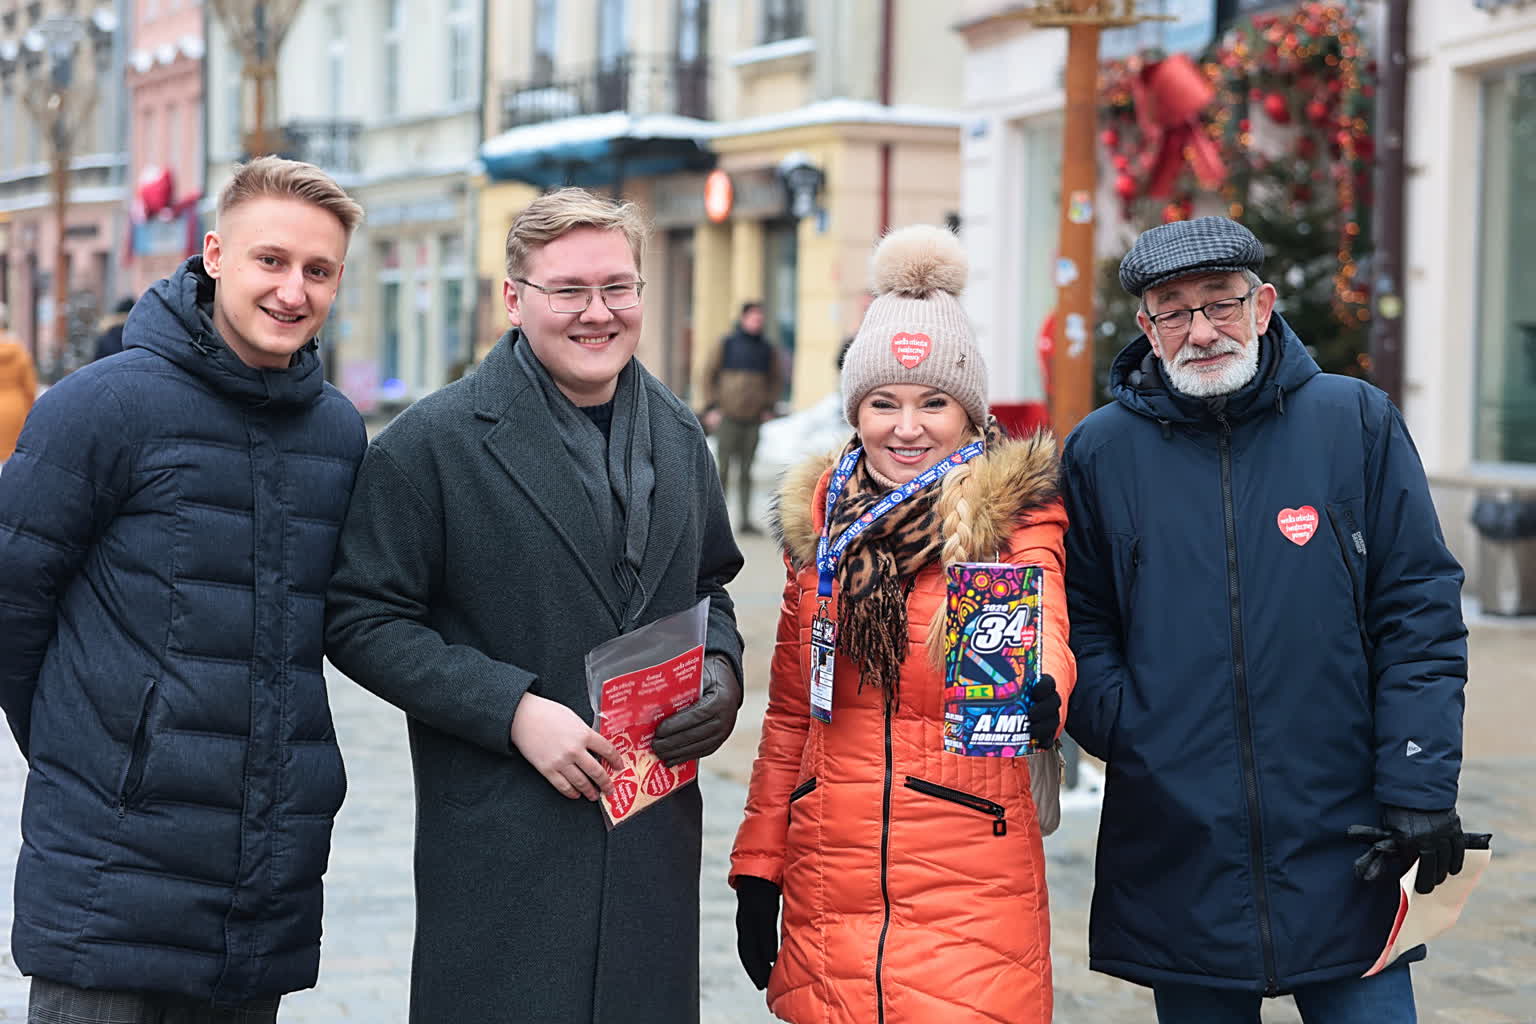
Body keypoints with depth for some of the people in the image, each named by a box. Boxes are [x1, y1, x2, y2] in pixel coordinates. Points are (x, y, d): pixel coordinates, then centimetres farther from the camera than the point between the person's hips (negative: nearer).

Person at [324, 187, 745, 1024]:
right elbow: (361, 620, -8)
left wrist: (720, 670, 2)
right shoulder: (433, 444, -7)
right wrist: (513, 710, -17)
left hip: (656, 844, 5)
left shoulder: (677, 435, 11)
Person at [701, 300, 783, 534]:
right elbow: (709, 375, 5)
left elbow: (776, 380, 18)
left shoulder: (768, 349, 9)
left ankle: (745, 519, 7)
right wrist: (711, 408, -2)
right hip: (727, 417, -2)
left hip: (754, 418, 2)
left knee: (746, 471, 5)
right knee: (723, 467, -5)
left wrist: (769, 407, 7)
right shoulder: (727, 345, 2)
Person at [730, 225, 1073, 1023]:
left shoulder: (1014, 514, -2)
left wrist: (1039, 689, -45)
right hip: (826, 889, 4)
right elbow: (789, 714, 14)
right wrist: (757, 866, 10)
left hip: (970, 893, -3)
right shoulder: (817, 518, 9)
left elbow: (1038, 619, -23)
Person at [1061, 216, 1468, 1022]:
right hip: (1176, 858, 1)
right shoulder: (1102, 451, 4)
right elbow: (1081, 623, 9)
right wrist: (1122, 729, -9)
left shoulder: (1355, 422, 1)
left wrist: (1419, 787, -5)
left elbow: (1419, 611, 0)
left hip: (1345, 856, -1)